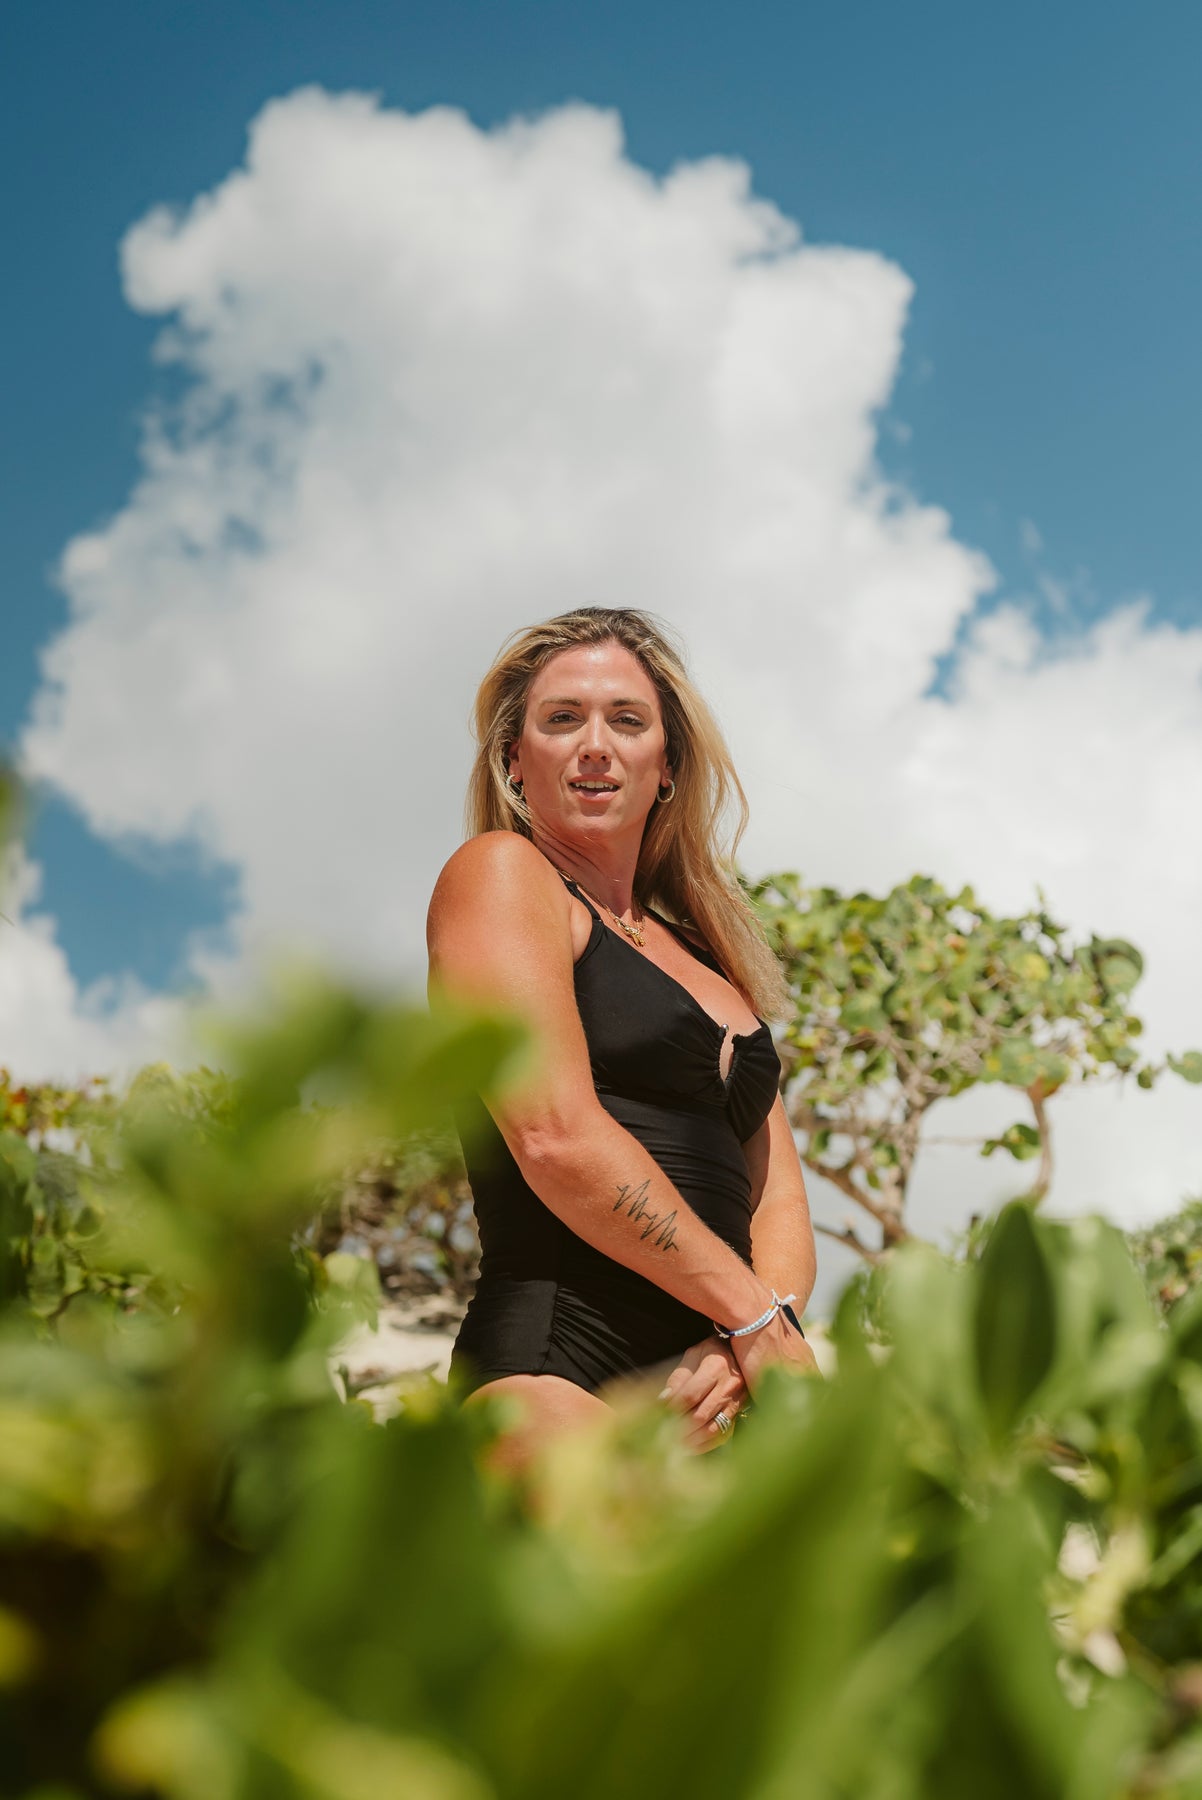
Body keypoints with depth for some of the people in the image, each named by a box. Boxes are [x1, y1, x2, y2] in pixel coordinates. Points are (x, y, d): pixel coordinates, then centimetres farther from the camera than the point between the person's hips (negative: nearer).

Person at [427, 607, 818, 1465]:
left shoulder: (701, 951, 26)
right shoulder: (499, 872, 5)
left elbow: (777, 1203, 17)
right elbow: (557, 1136, -9)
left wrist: (746, 1351, -5)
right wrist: (757, 1316, -6)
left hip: (702, 1391, 7)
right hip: (557, 1374, -6)